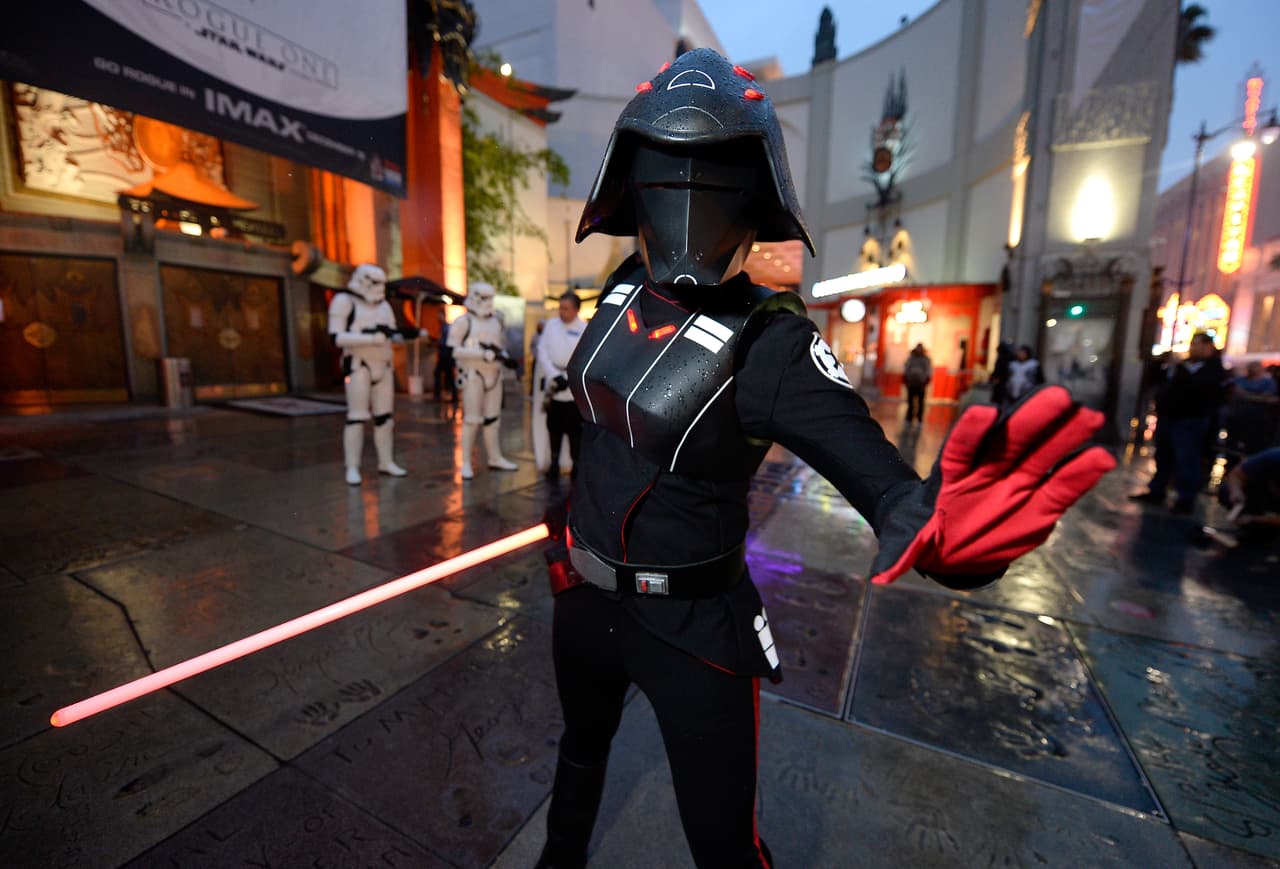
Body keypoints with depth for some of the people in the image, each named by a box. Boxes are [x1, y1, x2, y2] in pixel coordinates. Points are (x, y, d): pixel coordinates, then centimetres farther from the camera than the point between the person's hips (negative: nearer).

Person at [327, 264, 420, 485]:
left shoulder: (383, 304, 14)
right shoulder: (344, 301, -6)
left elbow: (393, 333, 16)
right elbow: (336, 337, -15)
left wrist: (411, 334, -4)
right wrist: (371, 338, -24)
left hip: (383, 365, 6)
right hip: (358, 365, -6)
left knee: (384, 416, 8)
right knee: (357, 417, -7)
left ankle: (386, 462, 16)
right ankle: (352, 468, -1)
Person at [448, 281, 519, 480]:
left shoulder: (496, 320, 13)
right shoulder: (464, 321, -6)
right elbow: (453, 349, -14)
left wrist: (505, 357, -1)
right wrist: (483, 354, -20)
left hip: (494, 373, 6)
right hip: (473, 374, -6)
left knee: (492, 418, 12)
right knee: (472, 419, -4)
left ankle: (495, 458, 22)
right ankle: (466, 463, 5)